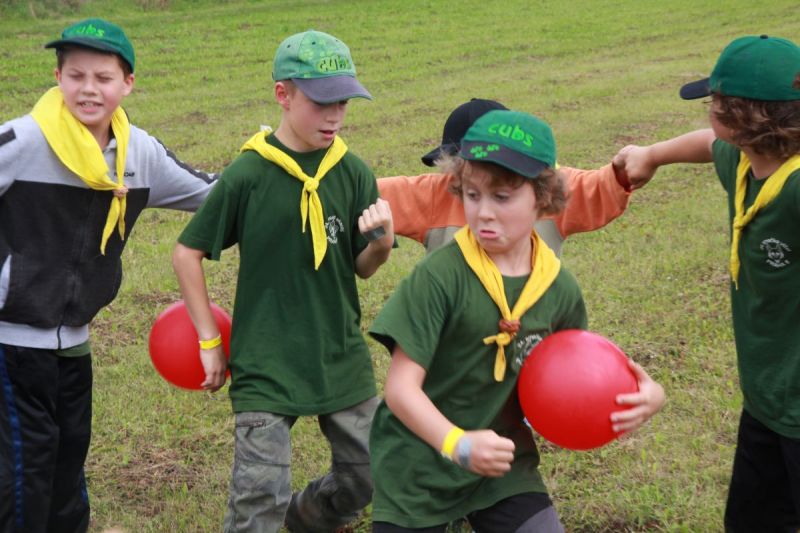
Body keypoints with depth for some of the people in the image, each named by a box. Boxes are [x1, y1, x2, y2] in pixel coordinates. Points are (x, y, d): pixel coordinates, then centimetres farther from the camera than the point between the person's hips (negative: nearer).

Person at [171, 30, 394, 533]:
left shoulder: (353, 172, -3)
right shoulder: (248, 175, -11)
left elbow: (364, 267, 4)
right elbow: (187, 253, -3)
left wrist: (382, 240, -18)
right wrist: (209, 341, -2)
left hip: (342, 357, 4)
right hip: (265, 363, -4)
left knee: (366, 478, 12)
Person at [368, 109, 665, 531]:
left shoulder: (560, 288, -5)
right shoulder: (439, 275, -20)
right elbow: (401, 387, -20)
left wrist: (642, 394, -6)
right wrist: (457, 444, -35)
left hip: (505, 468, 4)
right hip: (417, 471, -3)